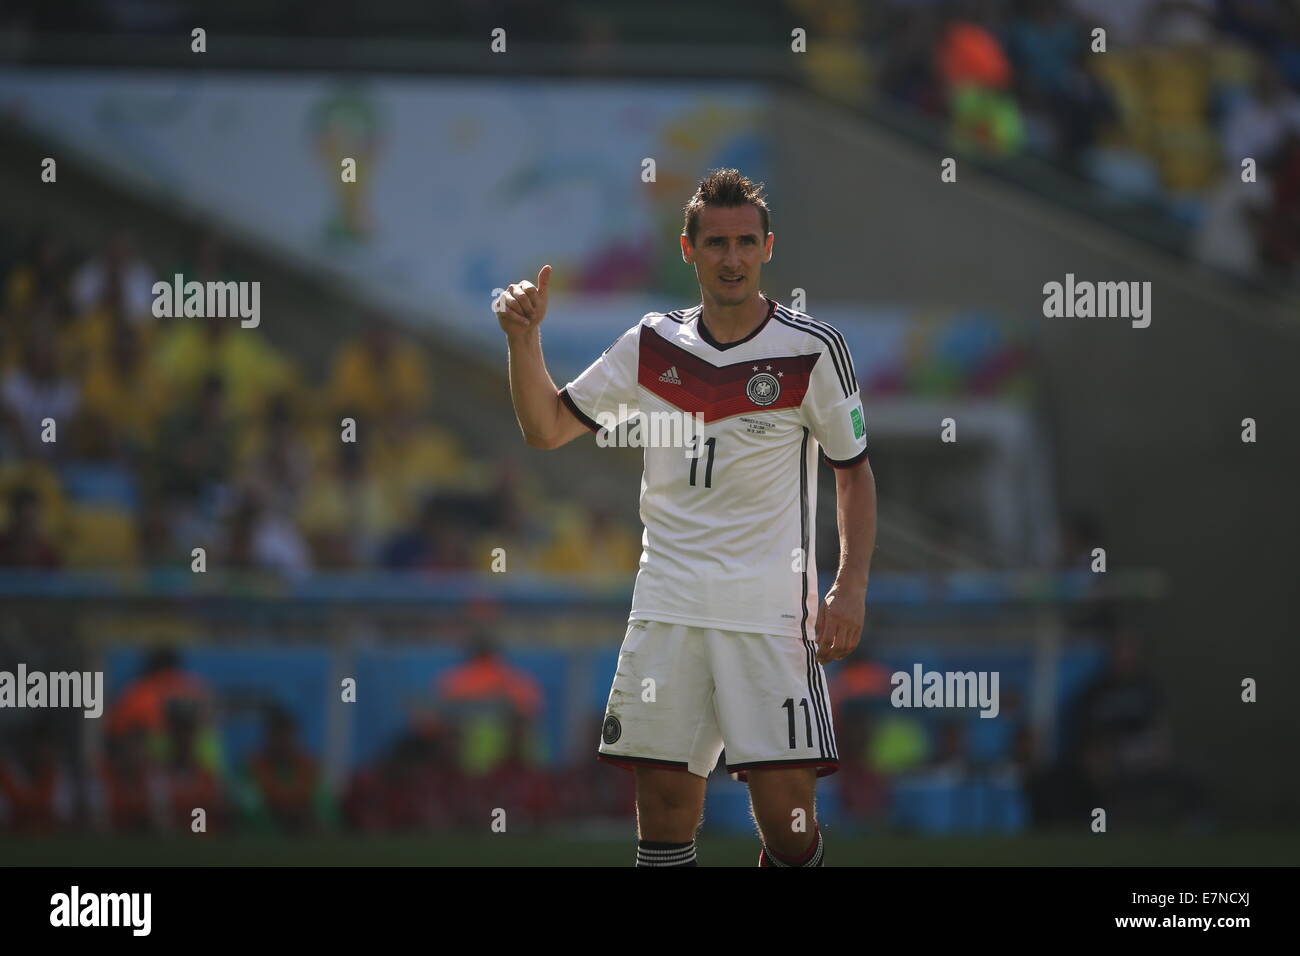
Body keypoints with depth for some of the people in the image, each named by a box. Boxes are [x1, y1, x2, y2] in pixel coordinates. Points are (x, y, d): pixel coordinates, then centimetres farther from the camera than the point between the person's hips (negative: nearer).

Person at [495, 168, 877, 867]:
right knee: (663, 806, -1)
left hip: (772, 612, -3)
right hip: (667, 607, 3)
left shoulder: (814, 350, -2)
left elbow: (854, 470, 6)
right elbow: (546, 429, 14)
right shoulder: (652, 344, 8)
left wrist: (850, 587, -5)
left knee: (786, 808, -10)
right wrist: (524, 338, -2)